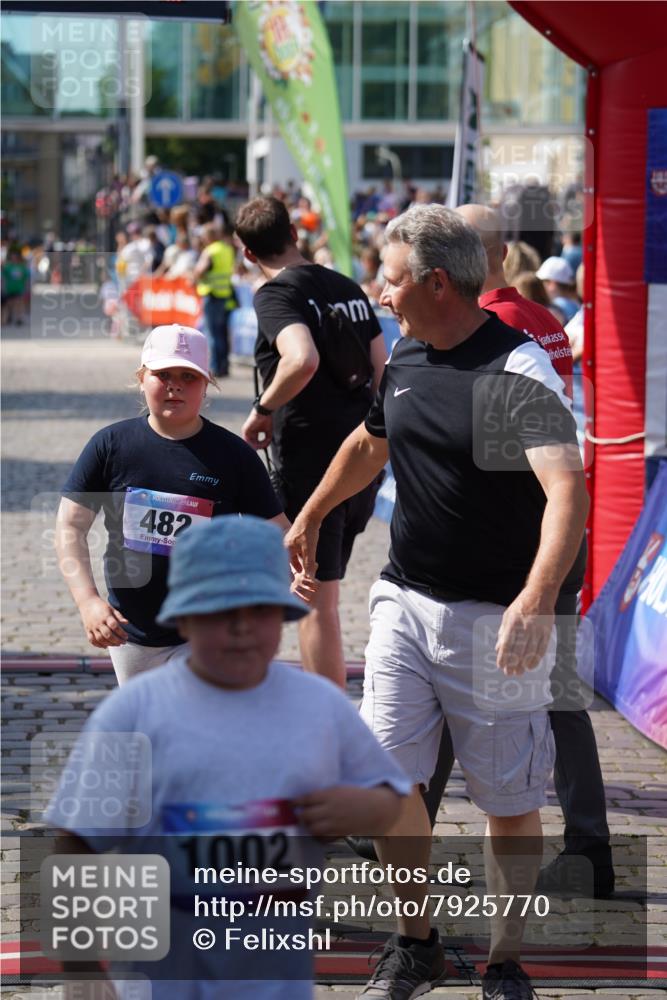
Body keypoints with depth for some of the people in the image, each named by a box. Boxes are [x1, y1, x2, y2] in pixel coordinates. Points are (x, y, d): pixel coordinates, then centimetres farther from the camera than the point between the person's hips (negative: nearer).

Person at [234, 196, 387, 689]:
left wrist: (263, 409, -15)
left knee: (316, 602, -1)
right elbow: (382, 372, 13)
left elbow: (303, 359, -30)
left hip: (309, 458, -7)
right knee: (323, 588, 20)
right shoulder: (348, 288, 11)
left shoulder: (276, 293, -11)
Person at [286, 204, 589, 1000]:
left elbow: (567, 492, -32)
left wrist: (536, 600, -47)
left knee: (510, 804, 4)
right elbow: (370, 442, 27)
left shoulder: (519, 373, -19)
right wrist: (310, 516, 38)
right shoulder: (406, 356, 6)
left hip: (494, 620, -6)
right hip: (406, 601, 6)